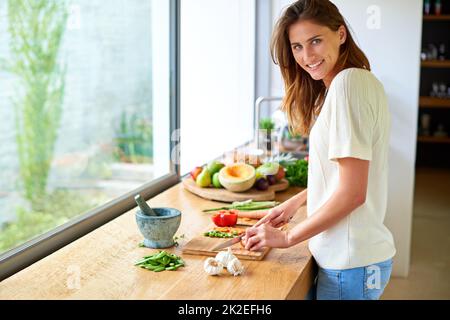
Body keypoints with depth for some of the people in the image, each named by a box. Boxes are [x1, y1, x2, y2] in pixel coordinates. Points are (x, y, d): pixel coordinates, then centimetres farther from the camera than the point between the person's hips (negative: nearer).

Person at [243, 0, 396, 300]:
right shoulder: (360, 80, 11)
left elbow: (351, 192, -22)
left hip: (350, 263, -9)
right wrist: (296, 202, 11)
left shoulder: (348, 82, -19)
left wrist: (287, 237, -13)